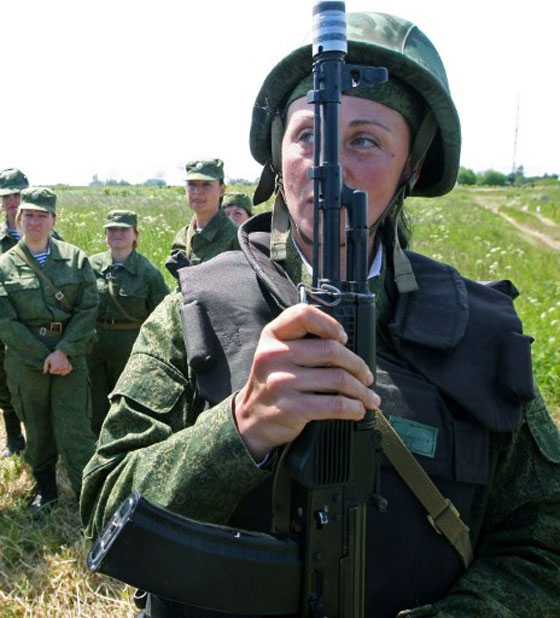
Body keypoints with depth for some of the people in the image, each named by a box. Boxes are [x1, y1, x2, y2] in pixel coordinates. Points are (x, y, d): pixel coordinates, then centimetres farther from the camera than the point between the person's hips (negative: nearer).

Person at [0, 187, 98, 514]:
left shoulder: (75, 258, 1)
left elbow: (88, 308, -4)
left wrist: (64, 351, -14)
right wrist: (43, 357, -11)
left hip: (70, 356, -1)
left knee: (74, 428, -4)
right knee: (37, 428, 13)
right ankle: (45, 488, 33)